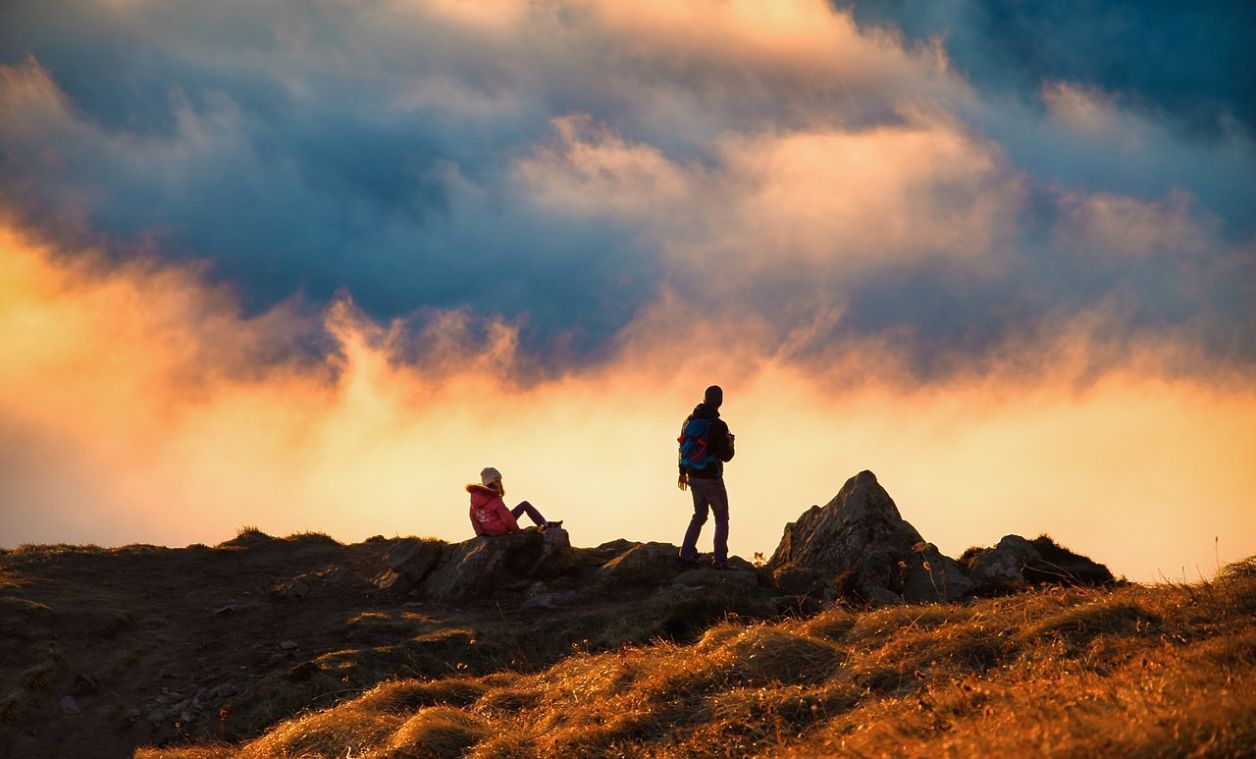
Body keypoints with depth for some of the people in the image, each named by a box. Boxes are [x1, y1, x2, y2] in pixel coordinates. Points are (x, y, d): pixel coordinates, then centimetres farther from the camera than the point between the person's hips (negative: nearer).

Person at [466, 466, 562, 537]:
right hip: (501, 529, -7)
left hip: (488, 530, 7)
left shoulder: (476, 495, -2)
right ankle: (545, 525, 9)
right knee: (525, 505, 1)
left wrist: (480, 531, 20)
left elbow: (473, 516, 8)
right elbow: (507, 518, -23)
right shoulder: (494, 500, -23)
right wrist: (516, 530, -6)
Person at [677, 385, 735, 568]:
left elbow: (683, 447, 11)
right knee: (721, 518, 8)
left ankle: (687, 553, 15)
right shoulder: (719, 426, -20)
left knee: (699, 514, 22)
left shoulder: (689, 420, 0)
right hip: (711, 479, -6)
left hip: (693, 477, 6)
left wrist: (683, 472, 24)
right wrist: (730, 441, 6)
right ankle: (720, 559, 2)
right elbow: (726, 456, -16)